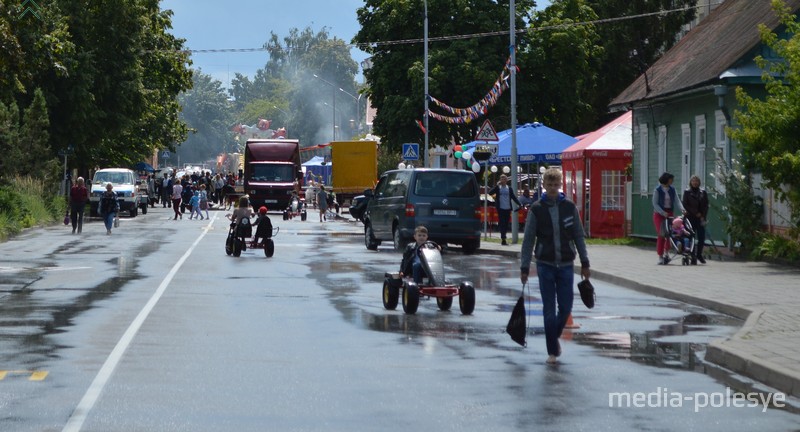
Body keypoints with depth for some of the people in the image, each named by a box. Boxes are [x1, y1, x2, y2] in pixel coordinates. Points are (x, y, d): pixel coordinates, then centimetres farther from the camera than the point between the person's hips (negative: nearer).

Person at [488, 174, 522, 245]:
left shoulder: (509, 188, 10)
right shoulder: (498, 188, 4)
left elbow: (513, 197, 10)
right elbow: (490, 193, -8)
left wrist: (519, 204, 0)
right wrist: (497, 186, -13)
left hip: (508, 208, 3)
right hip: (500, 208, -3)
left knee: (506, 224, 4)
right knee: (502, 223, -7)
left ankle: (503, 237, 13)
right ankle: (503, 239, -10)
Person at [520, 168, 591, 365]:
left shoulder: (569, 207, 2)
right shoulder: (536, 209, -2)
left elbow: (579, 236, 8)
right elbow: (528, 240, 1)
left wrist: (585, 263, 7)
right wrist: (524, 267, -2)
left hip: (566, 265, 1)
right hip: (545, 265, -1)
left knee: (565, 308, 2)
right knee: (549, 310, 0)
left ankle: (554, 336, 29)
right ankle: (552, 351, 7)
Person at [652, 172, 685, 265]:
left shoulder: (672, 190, 6)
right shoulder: (658, 190, -7)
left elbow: (677, 201, -1)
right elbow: (655, 203, -9)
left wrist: (682, 209, -19)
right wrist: (663, 213, -20)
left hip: (670, 213, 4)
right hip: (659, 213, -4)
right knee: (661, 235, -7)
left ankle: (666, 253, 11)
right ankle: (660, 256, 1)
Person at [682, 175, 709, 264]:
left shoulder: (703, 192, 10)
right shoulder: (687, 192, 3)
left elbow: (706, 205, 10)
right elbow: (685, 205, -2)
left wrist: (703, 216, -3)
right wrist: (696, 213, -8)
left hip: (701, 218, 2)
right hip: (690, 218, -2)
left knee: (702, 237, -3)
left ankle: (699, 254, 17)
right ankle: (693, 257, 2)